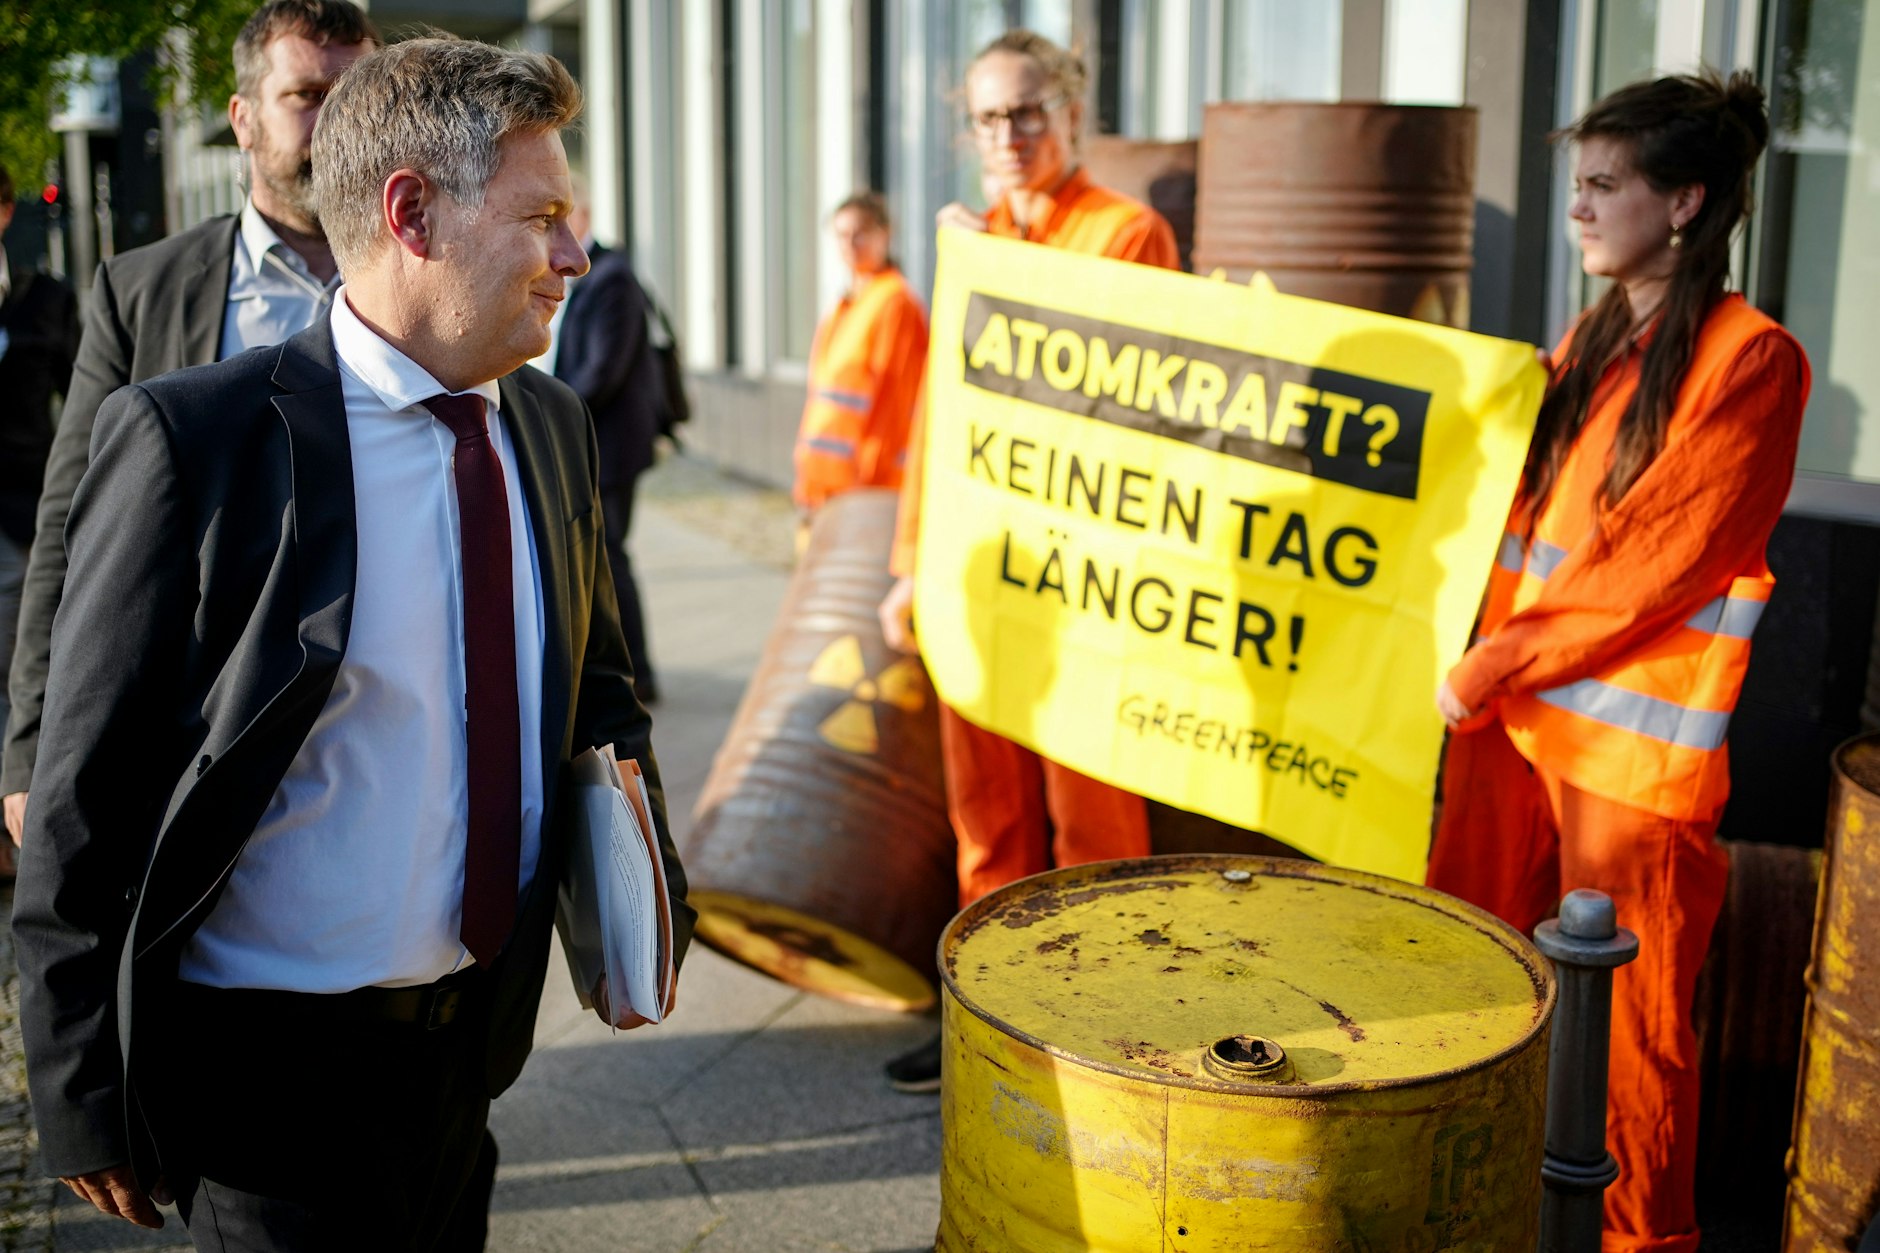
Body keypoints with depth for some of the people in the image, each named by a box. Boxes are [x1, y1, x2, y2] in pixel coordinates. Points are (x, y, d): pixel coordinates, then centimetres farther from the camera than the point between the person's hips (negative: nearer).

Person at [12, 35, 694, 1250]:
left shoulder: (553, 423, 3)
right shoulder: (188, 438, -17)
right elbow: (87, 803, -12)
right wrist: (85, 1098, -8)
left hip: (480, 1025, 6)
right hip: (277, 1061, -6)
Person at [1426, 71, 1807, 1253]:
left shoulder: (1751, 359, -9)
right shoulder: (1593, 339, 15)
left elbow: (1661, 568, -14)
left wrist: (1498, 664, -12)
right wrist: (1486, 662, 6)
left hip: (1636, 736, -7)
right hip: (1514, 708, 7)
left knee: (1627, 1014, 3)